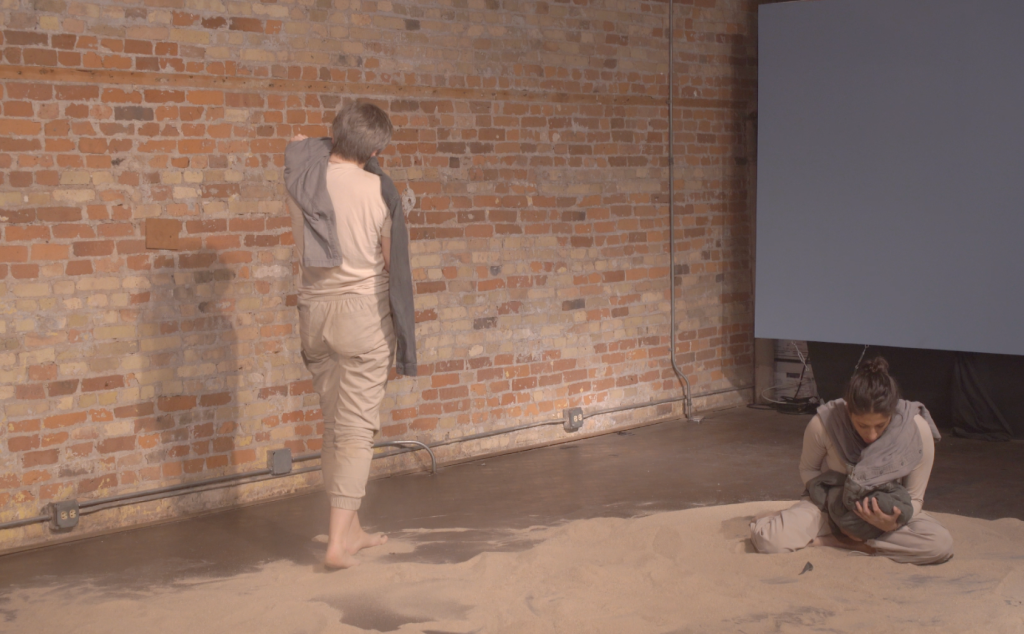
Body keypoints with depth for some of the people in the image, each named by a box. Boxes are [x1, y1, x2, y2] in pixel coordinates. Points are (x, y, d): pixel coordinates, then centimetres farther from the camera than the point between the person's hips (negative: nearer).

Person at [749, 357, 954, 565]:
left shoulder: (918, 430, -23)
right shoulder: (823, 424, -25)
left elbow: (914, 498, -10)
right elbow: (808, 470, -3)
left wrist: (893, 523, -33)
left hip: (888, 514, 3)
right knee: (767, 538, -29)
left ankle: (830, 540, -20)